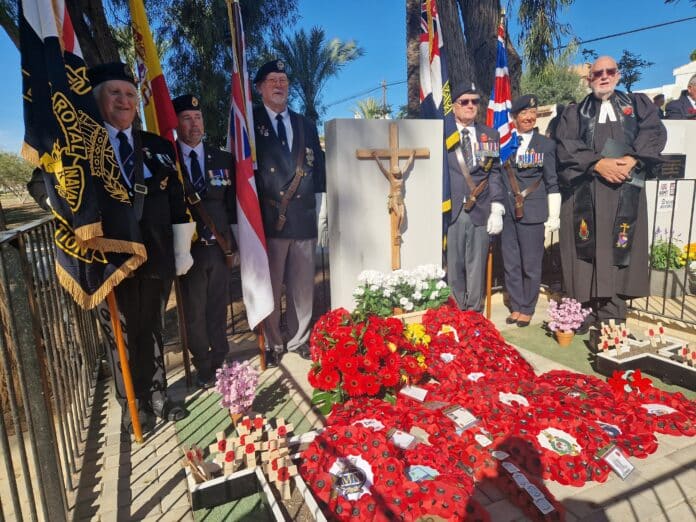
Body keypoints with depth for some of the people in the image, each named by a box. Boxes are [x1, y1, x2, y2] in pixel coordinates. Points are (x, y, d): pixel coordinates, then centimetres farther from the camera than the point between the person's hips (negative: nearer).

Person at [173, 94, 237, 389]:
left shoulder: (224, 160, 9)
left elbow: (232, 204, 9)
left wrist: (233, 244, 3)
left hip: (220, 247, 2)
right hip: (188, 249, -2)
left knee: (218, 312, 11)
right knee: (194, 314, 7)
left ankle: (220, 364, 27)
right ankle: (204, 369, 24)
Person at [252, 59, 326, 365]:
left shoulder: (305, 125, 18)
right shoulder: (249, 123, 4)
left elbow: (318, 168, 16)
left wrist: (316, 205, 5)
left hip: (303, 216, 4)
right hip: (268, 218, -3)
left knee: (302, 285, 9)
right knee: (270, 286, 1)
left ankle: (299, 340, 24)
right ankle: (273, 344, 17)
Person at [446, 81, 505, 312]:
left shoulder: (490, 135, 14)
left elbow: (495, 173, 9)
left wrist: (497, 208, 0)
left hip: (481, 212, 2)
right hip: (450, 211, -2)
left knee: (476, 267, 6)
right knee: (453, 265, 2)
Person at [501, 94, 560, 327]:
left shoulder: (546, 144, 2)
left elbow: (552, 183, 2)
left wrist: (554, 216, -2)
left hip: (532, 211, -2)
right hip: (508, 210, 3)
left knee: (531, 264, 3)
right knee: (510, 263, 8)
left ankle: (527, 309, 19)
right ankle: (516, 307, 22)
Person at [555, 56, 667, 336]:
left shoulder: (638, 104, 20)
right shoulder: (575, 112, 16)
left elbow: (654, 133, 4)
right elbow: (566, 145, -1)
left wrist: (632, 159, -14)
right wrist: (598, 163, -14)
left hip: (625, 188, 1)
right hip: (585, 190, 0)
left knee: (619, 249, -4)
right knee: (588, 248, -4)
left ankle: (613, 316, 1)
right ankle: (588, 311, 0)